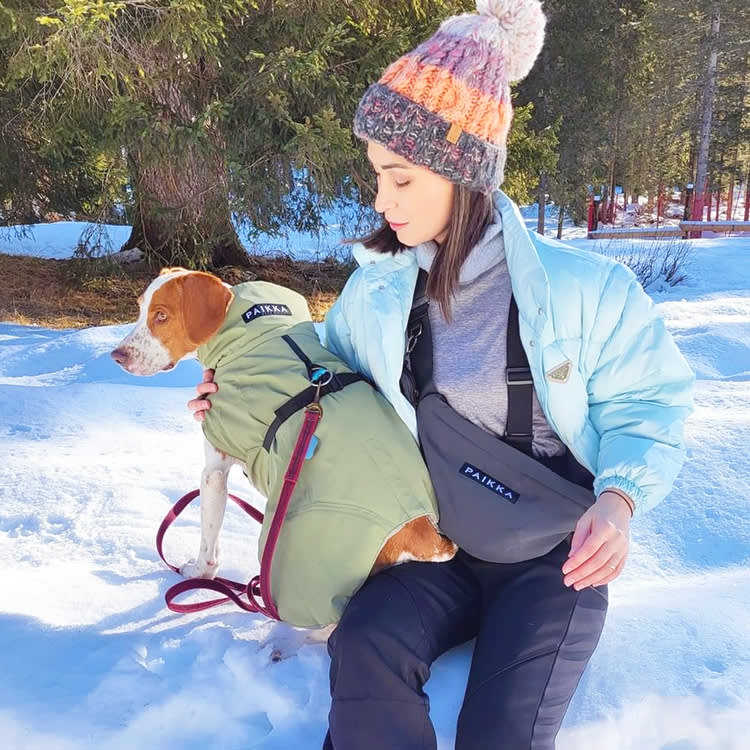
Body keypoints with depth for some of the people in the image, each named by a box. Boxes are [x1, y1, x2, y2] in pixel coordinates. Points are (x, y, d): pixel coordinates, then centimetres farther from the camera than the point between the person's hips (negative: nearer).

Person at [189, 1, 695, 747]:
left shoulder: (583, 287, -13)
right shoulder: (375, 291, -1)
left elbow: (644, 405, -4)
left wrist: (618, 497, -22)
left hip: (554, 554, -2)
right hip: (438, 546, 3)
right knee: (364, 647, -27)